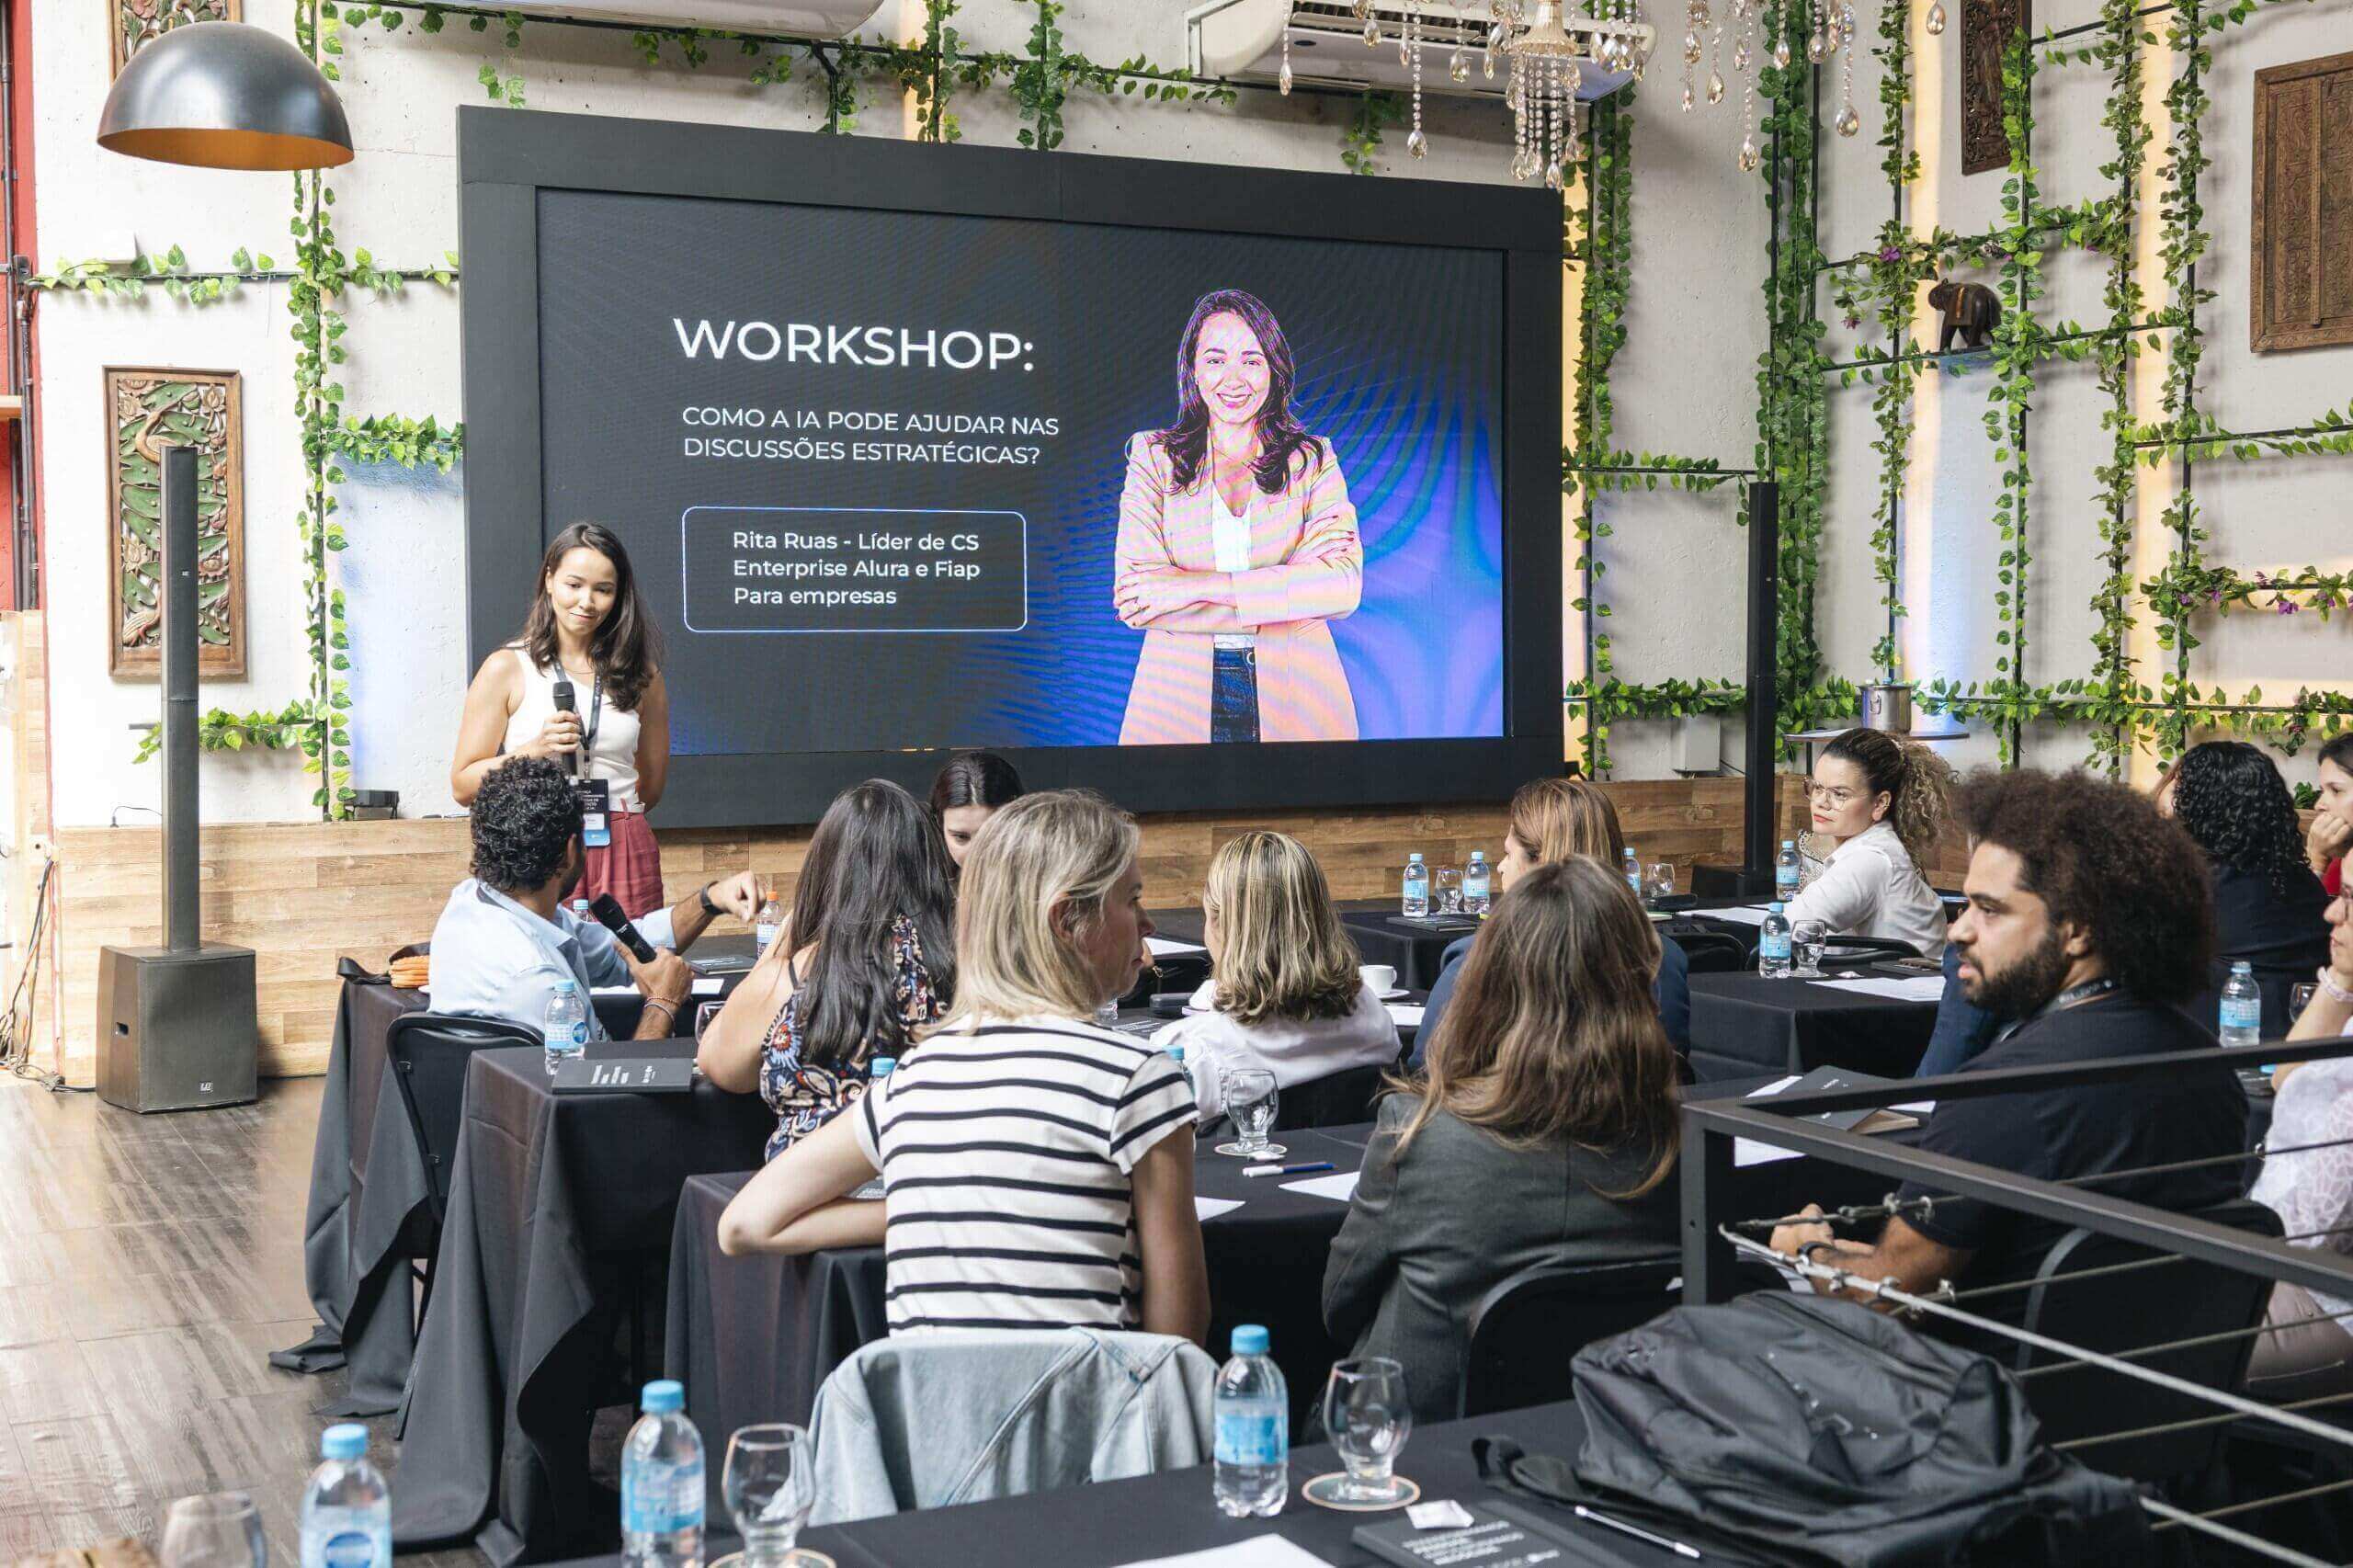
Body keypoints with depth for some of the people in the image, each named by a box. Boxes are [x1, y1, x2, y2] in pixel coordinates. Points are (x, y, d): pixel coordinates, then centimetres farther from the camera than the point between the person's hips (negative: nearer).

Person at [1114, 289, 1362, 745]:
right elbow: (1133, 599, -9)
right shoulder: (1153, 458, 4)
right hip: (1181, 700, 0)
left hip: (1294, 703, 1)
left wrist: (1205, 585, -17)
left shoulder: (1312, 460, 5)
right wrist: (1283, 597, -14)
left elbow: (1343, 585, -11)